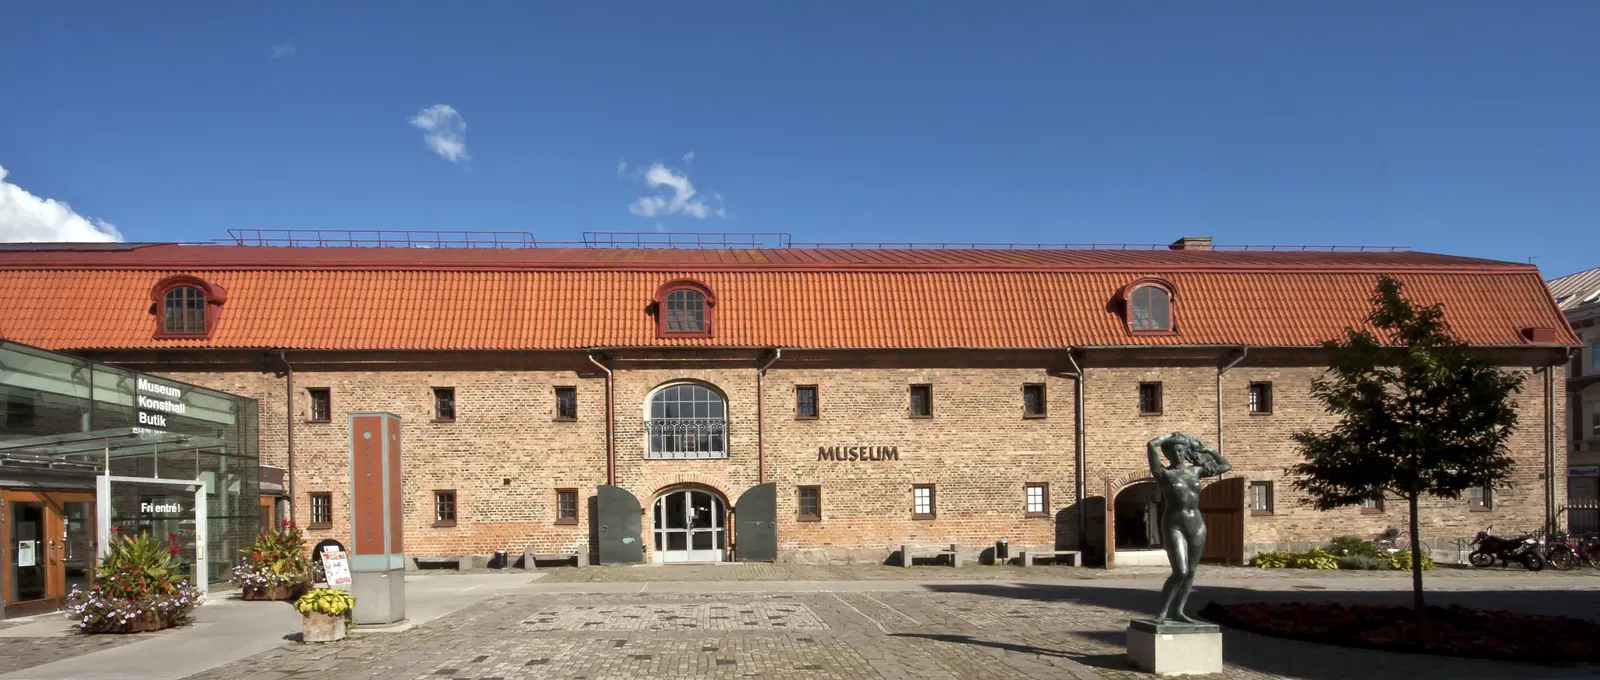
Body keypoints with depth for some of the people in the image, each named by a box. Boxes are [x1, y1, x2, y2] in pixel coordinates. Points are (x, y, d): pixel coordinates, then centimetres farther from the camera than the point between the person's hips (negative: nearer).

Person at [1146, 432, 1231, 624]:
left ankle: (1178, 611, 18)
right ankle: (1162, 611, -1)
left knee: (1190, 572, 8)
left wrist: (1209, 450, 16)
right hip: (1175, 526, -6)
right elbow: (1151, 445, -15)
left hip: (1197, 525, 6)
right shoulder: (1163, 474, -4)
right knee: (1180, 572, -14)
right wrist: (1169, 436, 1)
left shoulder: (1195, 471, 10)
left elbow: (1226, 466, 21)